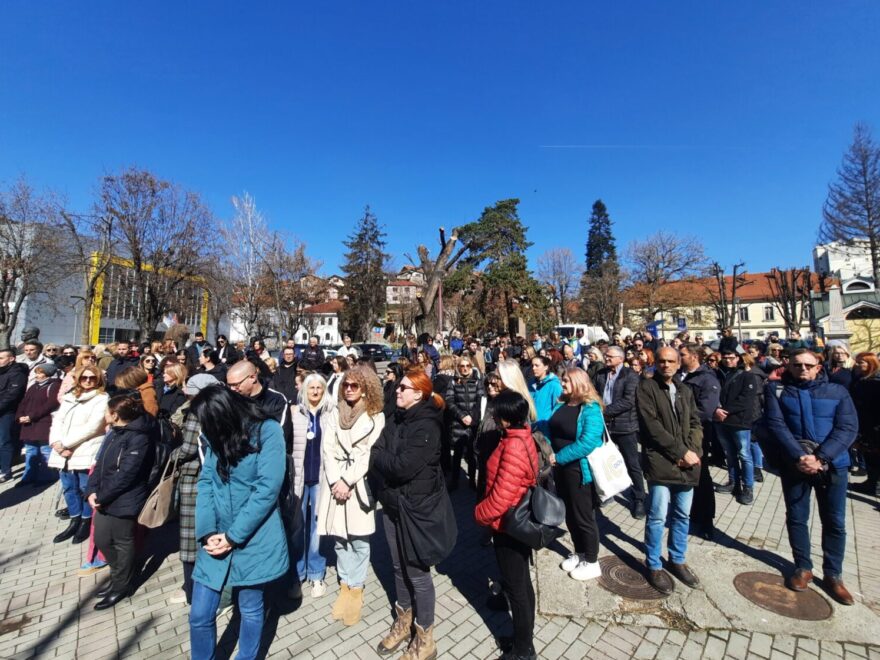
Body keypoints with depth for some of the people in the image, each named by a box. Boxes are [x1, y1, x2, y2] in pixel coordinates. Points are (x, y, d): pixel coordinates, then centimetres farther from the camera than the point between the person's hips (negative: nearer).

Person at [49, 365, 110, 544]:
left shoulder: (102, 399, -5)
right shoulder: (69, 397, 16)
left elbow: (92, 427, -13)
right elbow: (57, 421, 8)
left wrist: (65, 443, -14)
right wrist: (56, 442, -9)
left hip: (86, 452, -6)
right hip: (64, 453, 6)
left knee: (86, 489, 2)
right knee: (69, 488, 14)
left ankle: (86, 523, 18)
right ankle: (74, 522, 28)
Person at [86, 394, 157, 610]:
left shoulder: (139, 438, -24)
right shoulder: (114, 433, 8)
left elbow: (126, 475, -24)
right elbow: (100, 463, 10)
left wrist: (101, 497, -15)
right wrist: (92, 491, -2)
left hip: (124, 502, -9)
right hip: (105, 499, 9)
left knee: (123, 543, 8)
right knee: (101, 539, 20)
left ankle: (121, 586, 29)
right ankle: (119, 575, 41)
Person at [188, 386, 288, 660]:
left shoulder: (268, 431, -17)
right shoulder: (215, 436, 4)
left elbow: (268, 489, -20)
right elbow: (205, 482, 0)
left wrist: (233, 536, -16)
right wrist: (207, 532, -11)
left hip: (253, 540, -4)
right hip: (216, 540, 5)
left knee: (250, 611, 15)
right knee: (199, 615, 11)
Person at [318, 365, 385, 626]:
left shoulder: (375, 416, -4)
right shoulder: (335, 413, 7)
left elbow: (368, 453, -9)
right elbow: (327, 449, 1)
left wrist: (347, 481, -13)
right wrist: (335, 481, -10)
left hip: (360, 483, -3)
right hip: (335, 481, 3)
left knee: (359, 539, 4)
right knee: (339, 537, 11)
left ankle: (356, 589, 23)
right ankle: (345, 586, 29)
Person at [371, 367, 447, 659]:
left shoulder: (426, 426, -20)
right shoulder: (396, 419, 5)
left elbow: (404, 467, -26)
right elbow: (376, 455, 2)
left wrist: (378, 455, -12)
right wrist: (385, 459, -18)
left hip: (416, 507, -7)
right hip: (392, 504, 7)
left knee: (417, 573, 8)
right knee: (399, 567, 22)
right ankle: (403, 622, 44)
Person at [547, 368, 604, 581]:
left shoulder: (590, 409, -18)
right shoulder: (561, 405, 5)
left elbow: (587, 443, -27)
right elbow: (551, 430, 10)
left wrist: (559, 458, -23)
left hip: (579, 470, -7)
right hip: (560, 468, 7)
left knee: (584, 516, 9)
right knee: (570, 514, 20)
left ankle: (592, 562, 29)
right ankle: (579, 553, 40)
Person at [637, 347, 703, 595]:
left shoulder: (685, 390, 15)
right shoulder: (646, 387, -6)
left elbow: (696, 423, 11)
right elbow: (652, 426, -13)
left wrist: (693, 451, -6)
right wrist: (682, 451, -13)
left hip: (686, 463, 6)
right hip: (660, 462, -6)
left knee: (682, 515, 15)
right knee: (658, 516, -1)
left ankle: (677, 560, 34)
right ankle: (654, 566, 16)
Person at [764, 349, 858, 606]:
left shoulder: (837, 391, 3)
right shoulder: (776, 390, 0)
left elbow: (848, 428, -5)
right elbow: (776, 425, -8)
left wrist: (820, 458, -17)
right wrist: (799, 457, -19)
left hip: (833, 464, 1)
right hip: (794, 464, -1)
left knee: (834, 522, 10)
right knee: (796, 517, 10)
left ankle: (833, 575, 28)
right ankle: (803, 567, 27)